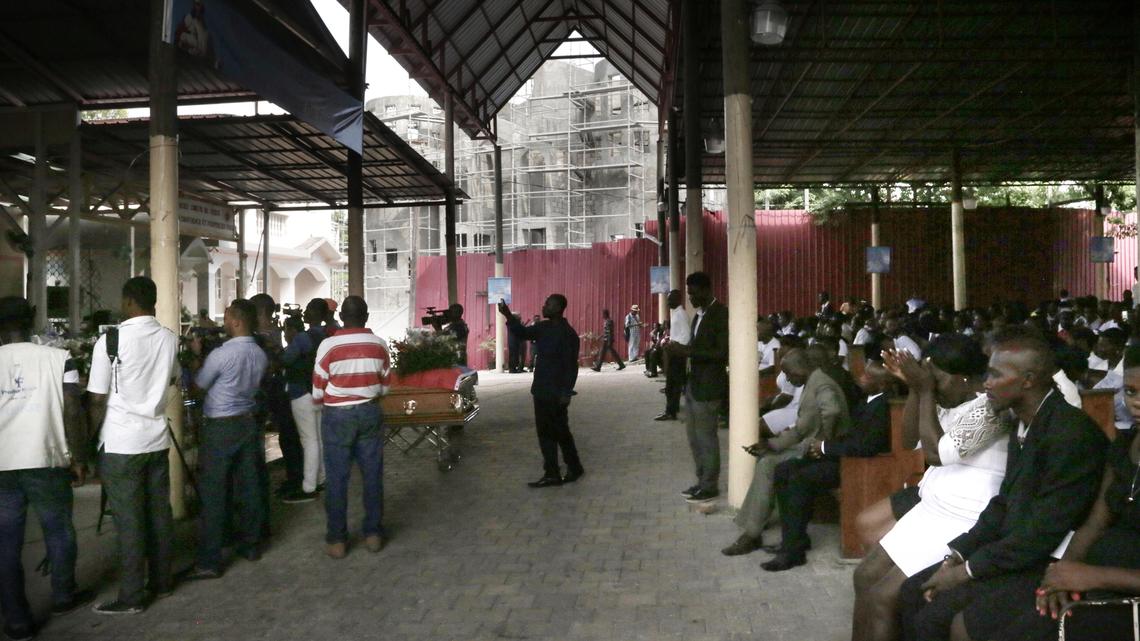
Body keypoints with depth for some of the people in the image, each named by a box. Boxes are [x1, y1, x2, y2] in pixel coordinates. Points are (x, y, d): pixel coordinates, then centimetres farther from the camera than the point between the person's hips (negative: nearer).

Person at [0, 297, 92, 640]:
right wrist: (79, 458, 0)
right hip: (45, 461, -1)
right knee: (58, 530, 17)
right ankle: (63, 597, 33)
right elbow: (72, 412, -8)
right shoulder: (57, 358, -3)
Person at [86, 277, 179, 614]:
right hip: (157, 438, 5)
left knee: (129, 520, 1)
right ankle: (161, 581, 24)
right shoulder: (169, 338, 2)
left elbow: (97, 401, -10)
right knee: (159, 511, 13)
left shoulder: (110, 341, -13)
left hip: (121, 443, -5)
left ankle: (132, 596, 9)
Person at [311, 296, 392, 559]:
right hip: (370, 413, 3)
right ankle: (373, 533, 19)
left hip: (338, 416, -2)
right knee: (372, 475, 11)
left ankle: (337, 540, 12)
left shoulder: (329, 345, -13)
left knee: (337, 478, 5)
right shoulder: (379, 344, -3)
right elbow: (385, 386, 6)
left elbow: (318, 391, -6)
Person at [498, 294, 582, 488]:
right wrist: (507, 315, -1)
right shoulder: (544, 327, 7)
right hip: (541, 391, 8)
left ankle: (574, 468, 21)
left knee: (560, 432, 4)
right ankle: (552, 474, 18)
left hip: (556, 393, -8)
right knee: (545, 432, 11)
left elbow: (571, 366, -17)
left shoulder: (568, 334, -16)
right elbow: (522, 333, 14)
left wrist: (566, 392, -19)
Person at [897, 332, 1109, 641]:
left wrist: (967, 570, -17)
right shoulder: (1024, 425, 8)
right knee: (912, 594, 1)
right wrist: (958, 554, -1)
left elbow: (1045, 531, -23)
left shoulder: (1072, 431, -22)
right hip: (1014, 551, 9)